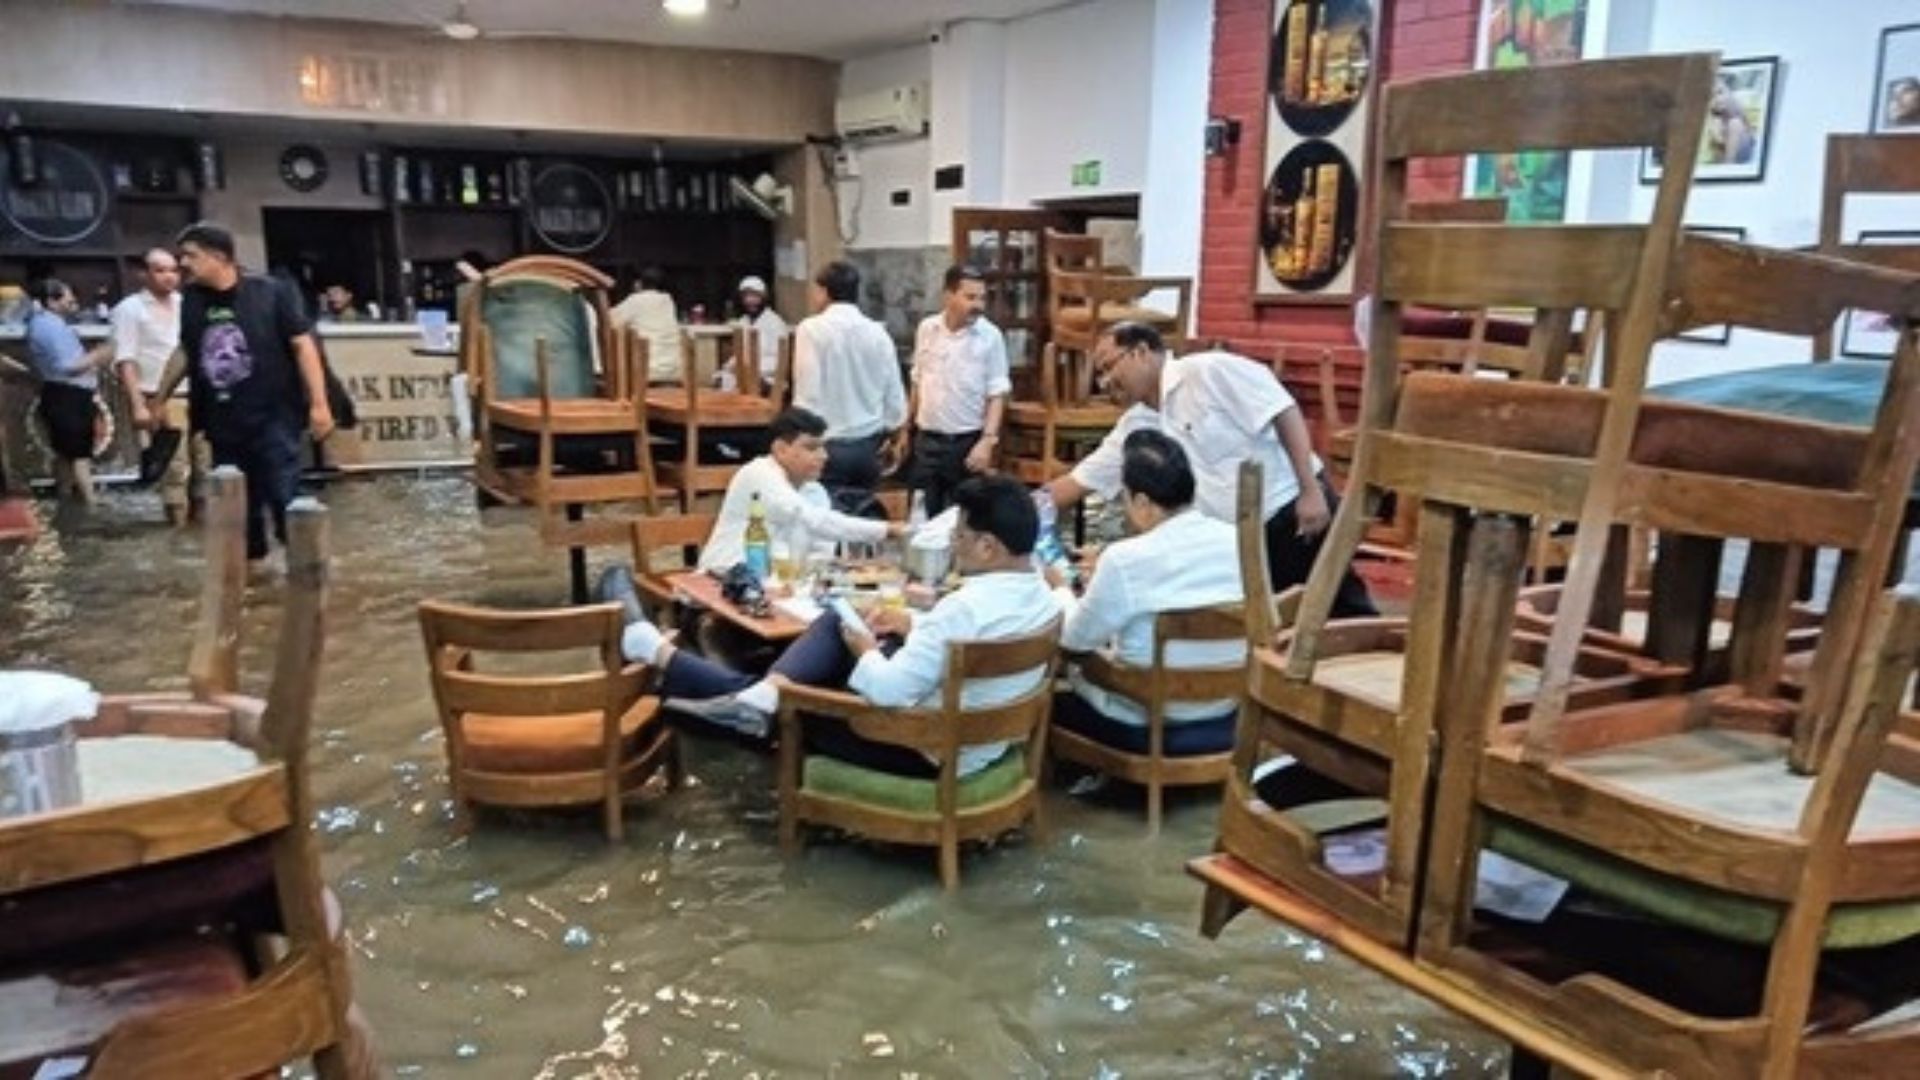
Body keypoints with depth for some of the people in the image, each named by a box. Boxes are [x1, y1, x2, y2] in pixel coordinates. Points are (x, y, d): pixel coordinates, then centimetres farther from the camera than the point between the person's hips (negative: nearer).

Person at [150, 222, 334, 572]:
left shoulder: (271, 293, -9)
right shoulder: (192, 300, 7)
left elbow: (303, 345, -9)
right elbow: (185, 352, 20)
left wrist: (318, 403, -14)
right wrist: (159, 399, 26)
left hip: (273, 416, -5)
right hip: (223, 422, 6)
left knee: (285, 495, -8)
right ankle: (253, 561, 29)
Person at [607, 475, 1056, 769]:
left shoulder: (968, 607, -31)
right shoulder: (1039, 595, -2)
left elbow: (889, 691, -31)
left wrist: (866, 652, -11)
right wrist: (915, 626, 7)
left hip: (927, 751, -8)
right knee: (837, 623, 7)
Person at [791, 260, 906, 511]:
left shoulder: (811, 329, -7)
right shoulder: (878, 333, 6)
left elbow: (808, 393, -13)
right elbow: (896, 401, 6)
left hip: (828, 446, -5)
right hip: (867, 447, 5)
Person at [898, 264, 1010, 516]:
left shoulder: (990, 336, -9)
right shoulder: (926, 329, 2)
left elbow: (997, 394, -8)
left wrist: (988, 440, -17)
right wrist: (905, 429, 14)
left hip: (967, 442, -3)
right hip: (926, 440, 3)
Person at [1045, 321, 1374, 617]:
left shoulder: (1207, 371, -11)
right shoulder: (1136, 427, 10)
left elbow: (1286, 413, -16)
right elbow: (1077, 481, 14)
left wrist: (1311, 491, -20)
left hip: (1294, 511, -7)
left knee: (1347, 617, -5)